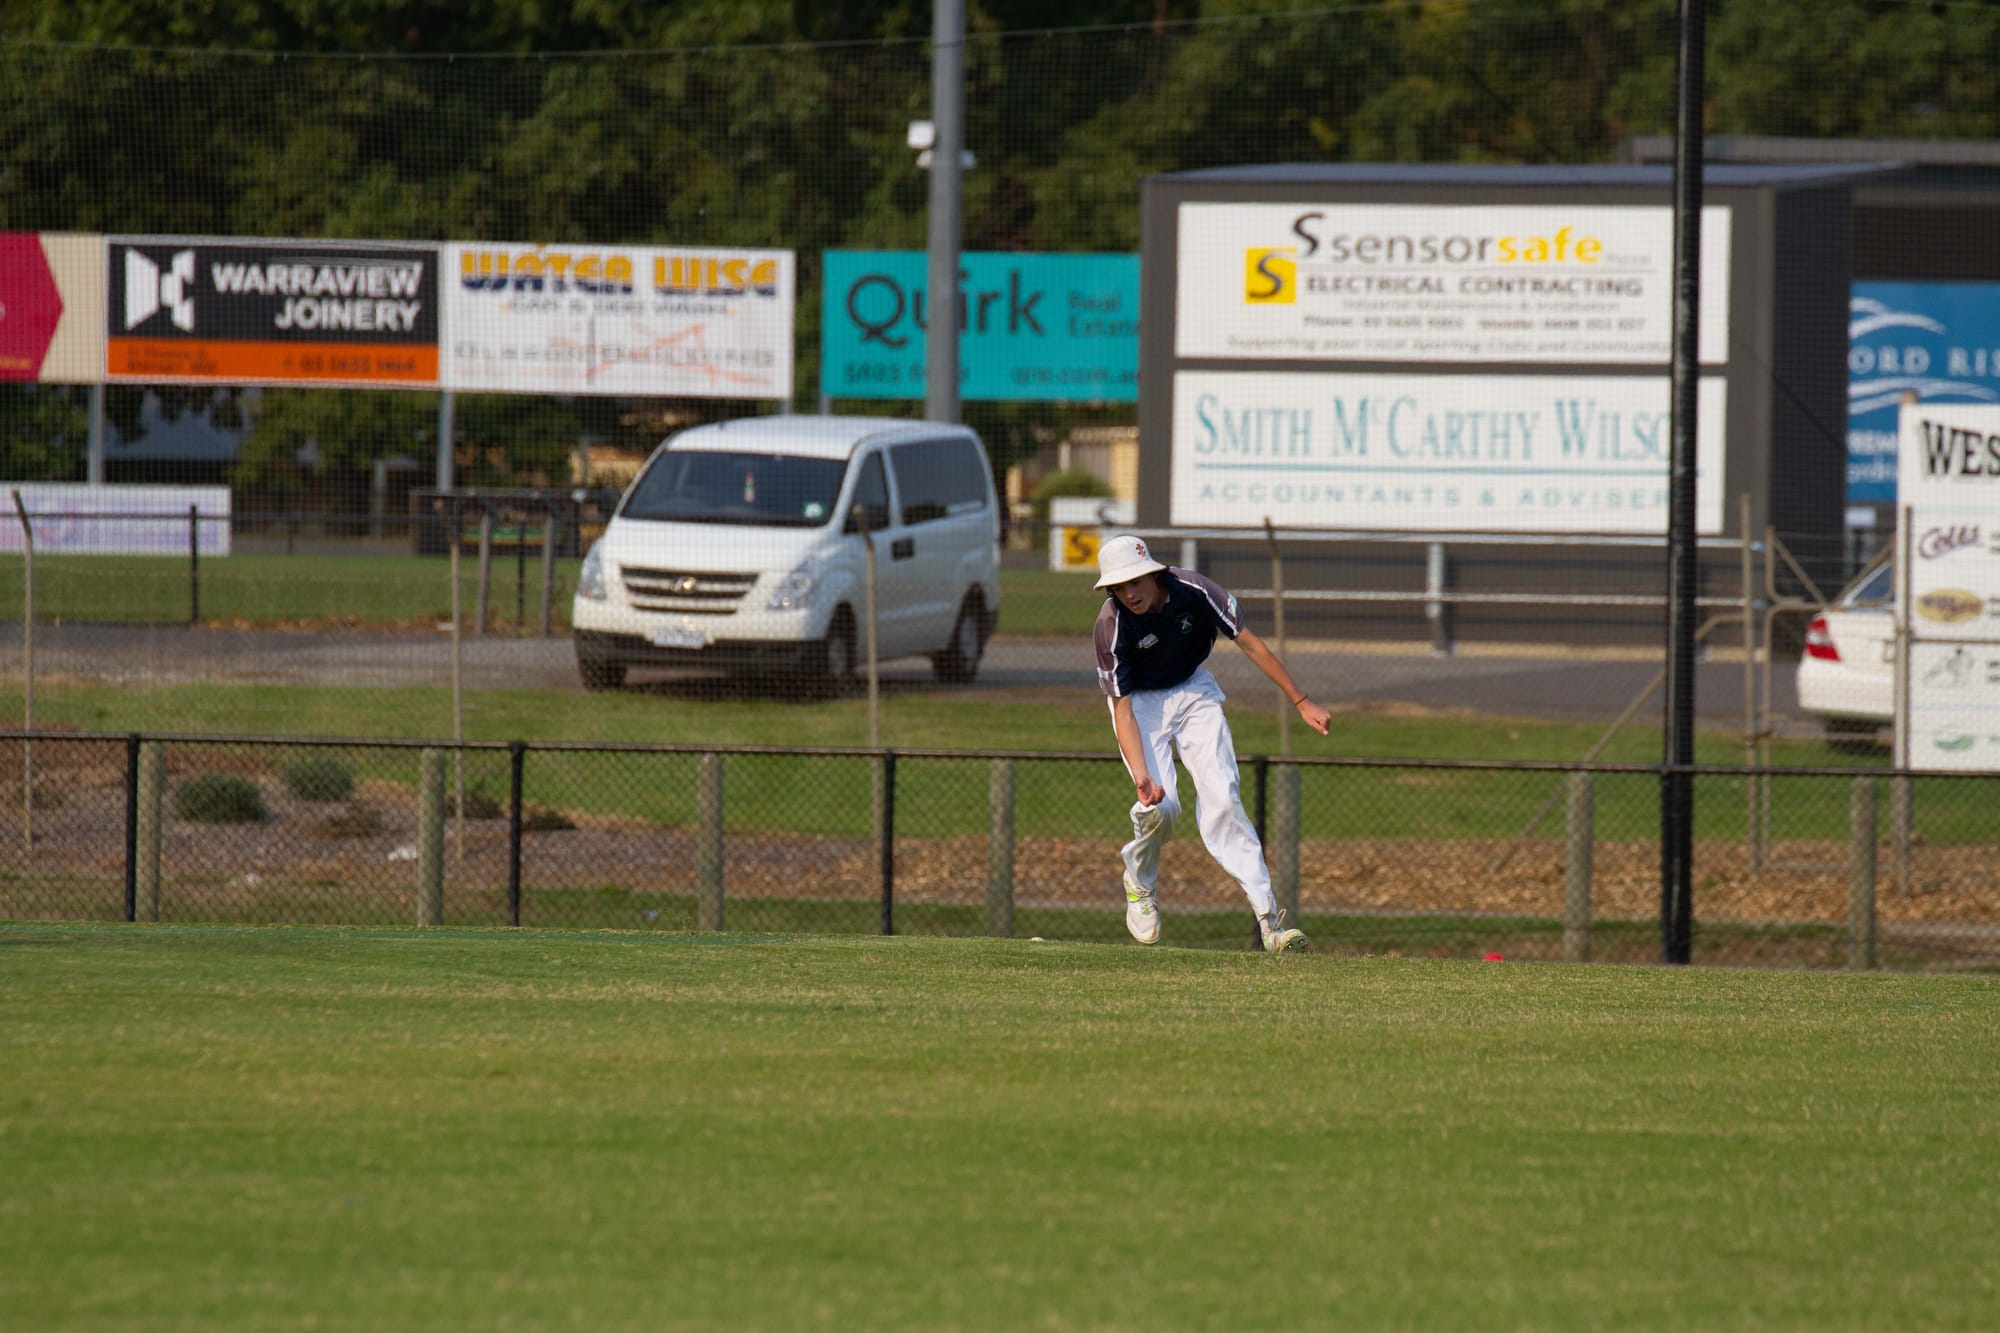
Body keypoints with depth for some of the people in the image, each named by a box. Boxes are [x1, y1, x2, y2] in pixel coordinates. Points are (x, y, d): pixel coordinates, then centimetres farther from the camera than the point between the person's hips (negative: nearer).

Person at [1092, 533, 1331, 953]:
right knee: (1161, 805, -19)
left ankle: (1267, 915, -19)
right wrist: (1141, 776, -40)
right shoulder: (1112, 625, -28)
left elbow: (1250, 644, -14)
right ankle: (1139, 884, 13)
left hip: (1193, 691, 2)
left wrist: (1300, 701, -12)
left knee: (1221, 796, -13)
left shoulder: (1194, 591, -24)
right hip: (1140, 702, -2)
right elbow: (1123, 709, -27)